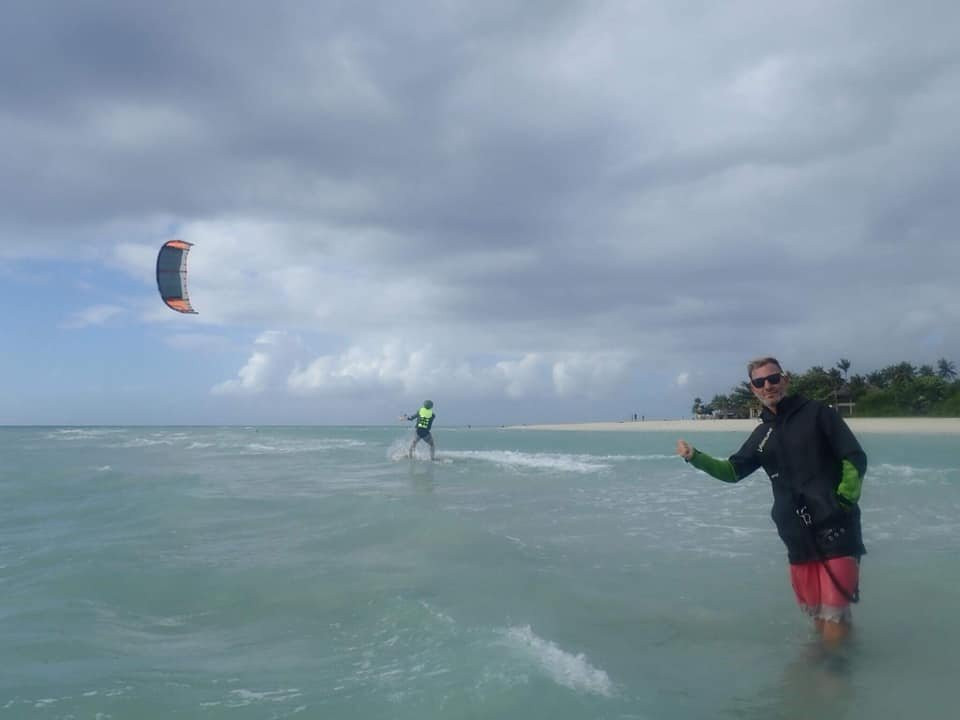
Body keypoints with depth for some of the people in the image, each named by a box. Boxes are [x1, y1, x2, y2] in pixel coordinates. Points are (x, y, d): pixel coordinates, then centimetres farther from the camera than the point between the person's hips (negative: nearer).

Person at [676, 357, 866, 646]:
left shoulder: (816, 413, -1)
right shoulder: (762, 434, 14)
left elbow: (855, 458, -4)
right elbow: (732, 470, 17)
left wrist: (846, 499, -15)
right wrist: (695, 457, 3)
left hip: (835, 531, -5)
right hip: (798, 538, 5)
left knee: (834, 618, -7)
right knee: (816, 617, 13)